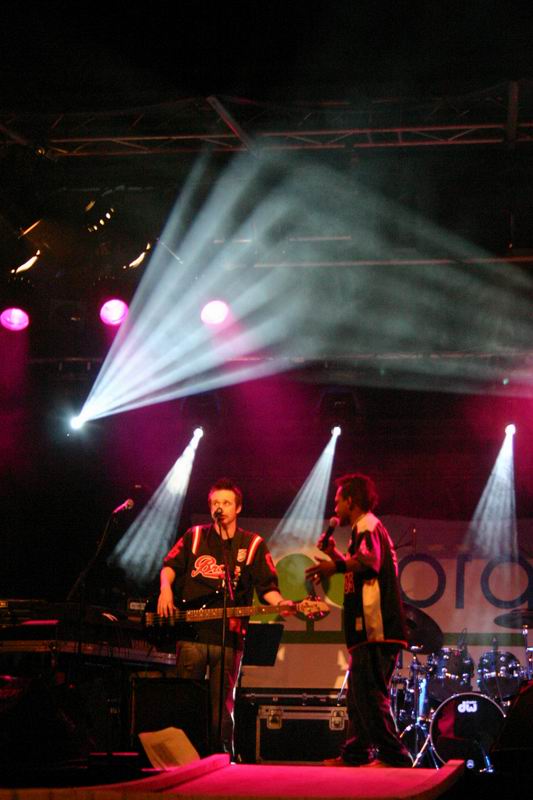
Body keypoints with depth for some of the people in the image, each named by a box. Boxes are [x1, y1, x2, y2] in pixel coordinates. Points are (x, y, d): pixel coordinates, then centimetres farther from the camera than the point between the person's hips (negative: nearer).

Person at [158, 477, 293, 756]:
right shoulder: (195, 537, 13)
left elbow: (266, 586, 4)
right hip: (191, 631, 1)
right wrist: (166, 589, -5)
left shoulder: (253, 545, 8)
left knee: (222, 706, 2)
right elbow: (170, 565, 15)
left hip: (229, 637, -1)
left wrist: (280, 603, -16)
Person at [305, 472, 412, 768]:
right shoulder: (367, 528, 26)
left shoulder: (367, 526, -7)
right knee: (358, 694, 18)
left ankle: (393, 755, -17)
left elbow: (370, 562, -29)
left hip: (375, 631, -11)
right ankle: (355, 754, 26)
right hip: (371, 632, 11)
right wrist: (334, 554, 31)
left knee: (369, 694, -14)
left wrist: (336, 567, -41)